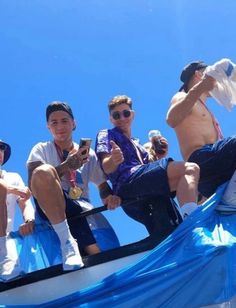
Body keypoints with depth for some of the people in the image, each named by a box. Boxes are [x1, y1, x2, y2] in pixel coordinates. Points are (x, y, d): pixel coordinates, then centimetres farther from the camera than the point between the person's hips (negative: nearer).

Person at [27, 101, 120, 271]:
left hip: (80, 211, 1)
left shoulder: (88, 154, 19)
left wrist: (109, 197, -9)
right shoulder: (41, 149, 10)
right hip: (50, 209, -1)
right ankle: (66, 240, -32)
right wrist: (67, 165, -19)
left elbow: (103, 185, 17)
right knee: (44, 171, -35)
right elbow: (34, 184, -7)